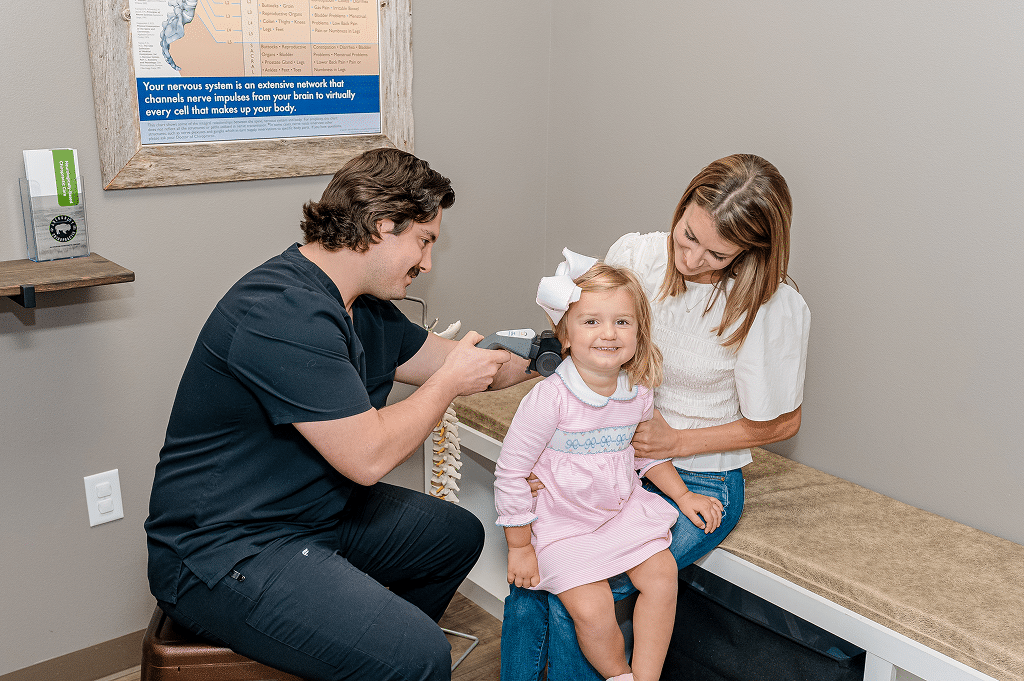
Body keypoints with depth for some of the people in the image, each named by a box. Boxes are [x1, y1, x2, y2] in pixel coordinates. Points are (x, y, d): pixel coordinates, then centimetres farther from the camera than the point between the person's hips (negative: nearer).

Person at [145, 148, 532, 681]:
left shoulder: (365, 308, 7)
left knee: (458, 535, 20)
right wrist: (450, 382, -12)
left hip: (318, 512, 10)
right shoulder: (284, 312, -26)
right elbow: (367, 456, -25)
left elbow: (470, 366, 17)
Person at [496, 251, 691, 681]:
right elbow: (510, 473, -16)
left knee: (662, 574, -11)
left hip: (624, 511, 5)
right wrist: (520, 547, -11)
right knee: (592, 609, -18)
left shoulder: (638, 394, -3)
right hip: (562, 524, -5)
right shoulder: (549, 398, -22)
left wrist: (683, 495, 9)